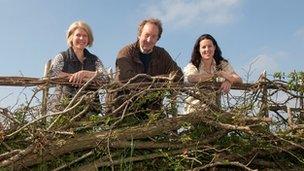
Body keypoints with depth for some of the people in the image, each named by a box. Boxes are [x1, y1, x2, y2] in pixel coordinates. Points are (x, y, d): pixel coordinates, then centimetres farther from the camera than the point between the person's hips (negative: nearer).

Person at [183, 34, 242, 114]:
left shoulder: (222, 64, 7)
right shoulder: (192, 66, -2)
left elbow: (239, 80, -3)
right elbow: (191, 78, -25)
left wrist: (229, 81, -26)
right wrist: (219, 74, -22)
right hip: (195, 108, -2)